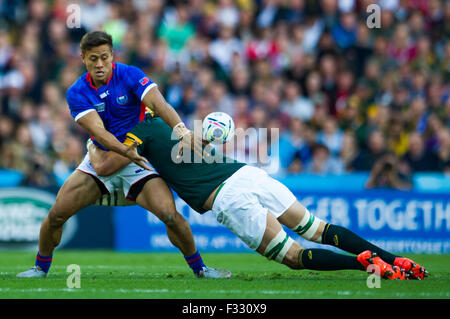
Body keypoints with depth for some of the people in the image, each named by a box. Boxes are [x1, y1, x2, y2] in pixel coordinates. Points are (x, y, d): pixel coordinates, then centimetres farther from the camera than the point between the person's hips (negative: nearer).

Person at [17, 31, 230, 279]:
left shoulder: (130, 75, -12)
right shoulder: (77, 93, -9)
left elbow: (159, 104, -27)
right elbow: (98, 131, -22)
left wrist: (182, 132, -45)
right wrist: (125, 151, -40)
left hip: (138, 160, -2)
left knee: (170, 215, -20)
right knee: (56, 214, -7)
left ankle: (199, 267, 0)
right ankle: (41, 267, 17)